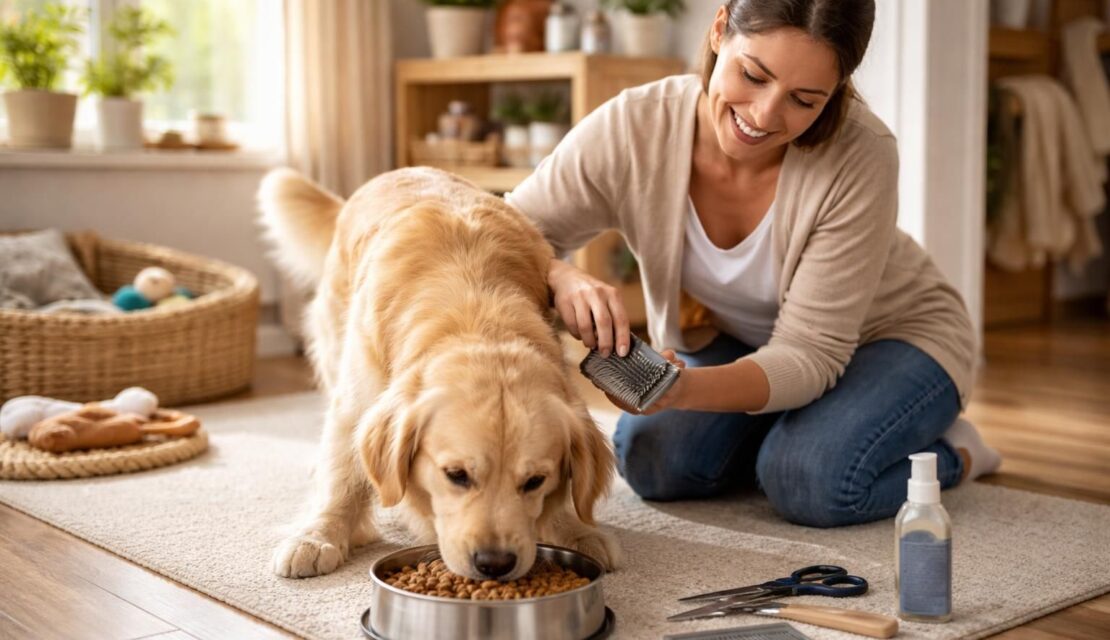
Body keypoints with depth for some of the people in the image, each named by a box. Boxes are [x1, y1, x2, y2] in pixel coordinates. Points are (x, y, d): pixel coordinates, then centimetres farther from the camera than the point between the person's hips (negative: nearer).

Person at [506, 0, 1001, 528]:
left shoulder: (861, 157, -34)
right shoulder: (629, 128, -26)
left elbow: (810, 354, -32)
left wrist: (683, 389, -50)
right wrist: (561, 279, -45)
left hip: (892, 334, -3)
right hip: (737, 339, 4)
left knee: (811, 480, -30)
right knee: (653, 462, -20)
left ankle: (950, 453, 2)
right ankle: (790, 430, 10)